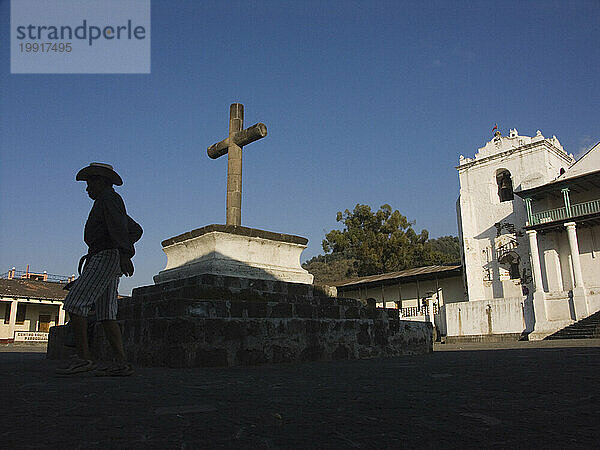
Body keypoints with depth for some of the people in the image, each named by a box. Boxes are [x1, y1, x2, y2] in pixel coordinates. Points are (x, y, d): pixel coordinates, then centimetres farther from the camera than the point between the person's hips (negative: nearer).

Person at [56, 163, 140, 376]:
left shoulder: (108, 197, -2)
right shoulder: (109, 202, 28)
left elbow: (119, 226, -20)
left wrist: (124, 253, -32)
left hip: (105, 257, -10)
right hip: (107, 261, 10)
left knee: (75, 303, -13)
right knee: (105, 314, 2)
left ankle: (83, 358, -15)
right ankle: (121, 363, -4)